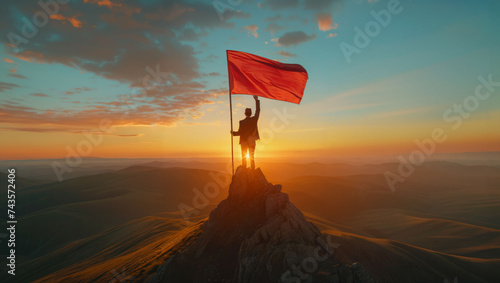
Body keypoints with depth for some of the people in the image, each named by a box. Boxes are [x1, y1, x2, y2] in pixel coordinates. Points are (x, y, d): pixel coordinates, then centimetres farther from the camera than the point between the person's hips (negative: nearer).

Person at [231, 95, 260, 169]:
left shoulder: (242, 122, -13)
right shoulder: (254, 119, -5)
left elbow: (239, 132, -11)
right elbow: (258, 110, 7)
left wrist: (233, 133, 9)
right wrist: (257, 100, 14)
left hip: (244, 142, -2)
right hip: (252, 142, 2)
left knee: (244, 158, 6)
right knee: (252, 157, 10)